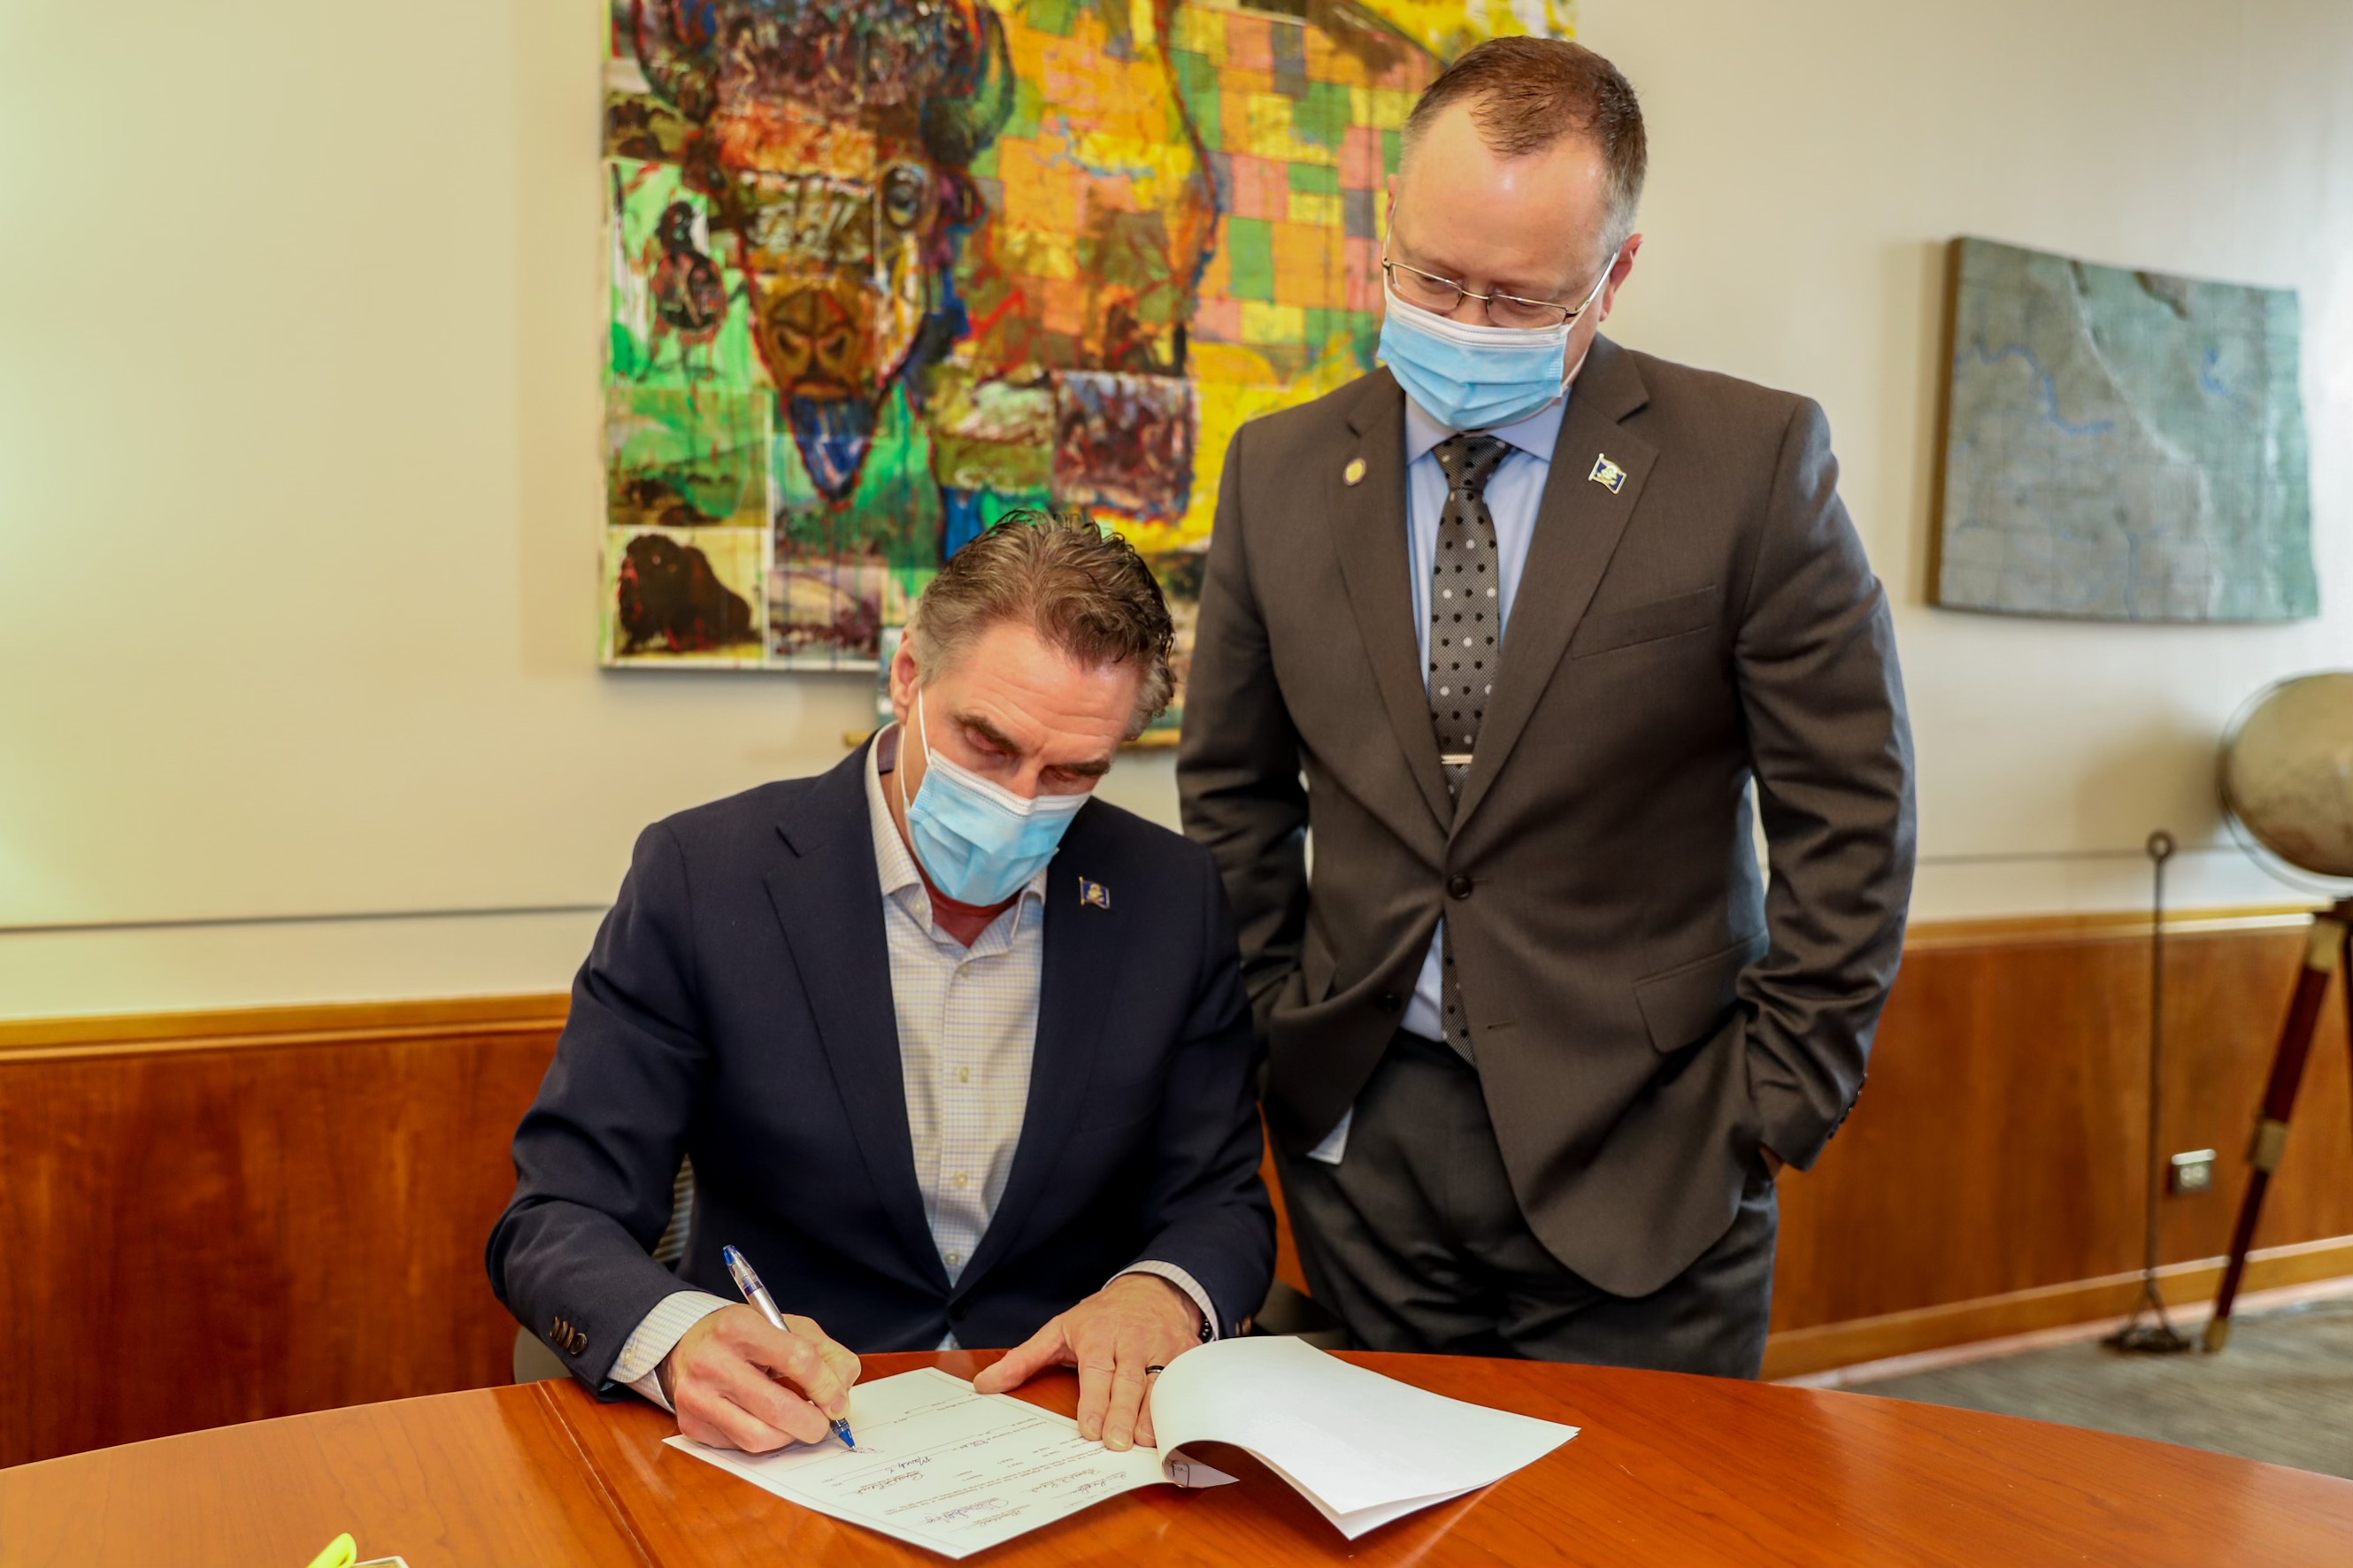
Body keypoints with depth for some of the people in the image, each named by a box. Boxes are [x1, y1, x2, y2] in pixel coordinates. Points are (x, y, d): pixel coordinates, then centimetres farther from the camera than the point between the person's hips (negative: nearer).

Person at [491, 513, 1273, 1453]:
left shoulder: (1172, 901, -1)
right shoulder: (701, 877, -8)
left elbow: (1223, 1206, 7)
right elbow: (558, 1221, -8)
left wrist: (1159, 1297, -16)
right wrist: (680, 1338, -30)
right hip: (781, 1445, -1)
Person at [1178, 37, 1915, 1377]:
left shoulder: (1754, 461, -8)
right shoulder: (1279, 471, 2)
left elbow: (1849, 808, -4)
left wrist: (1779, 1102, -5)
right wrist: (1273, 1023, 7)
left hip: (1640, 1159, -2)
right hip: (1361, 1133, 3)